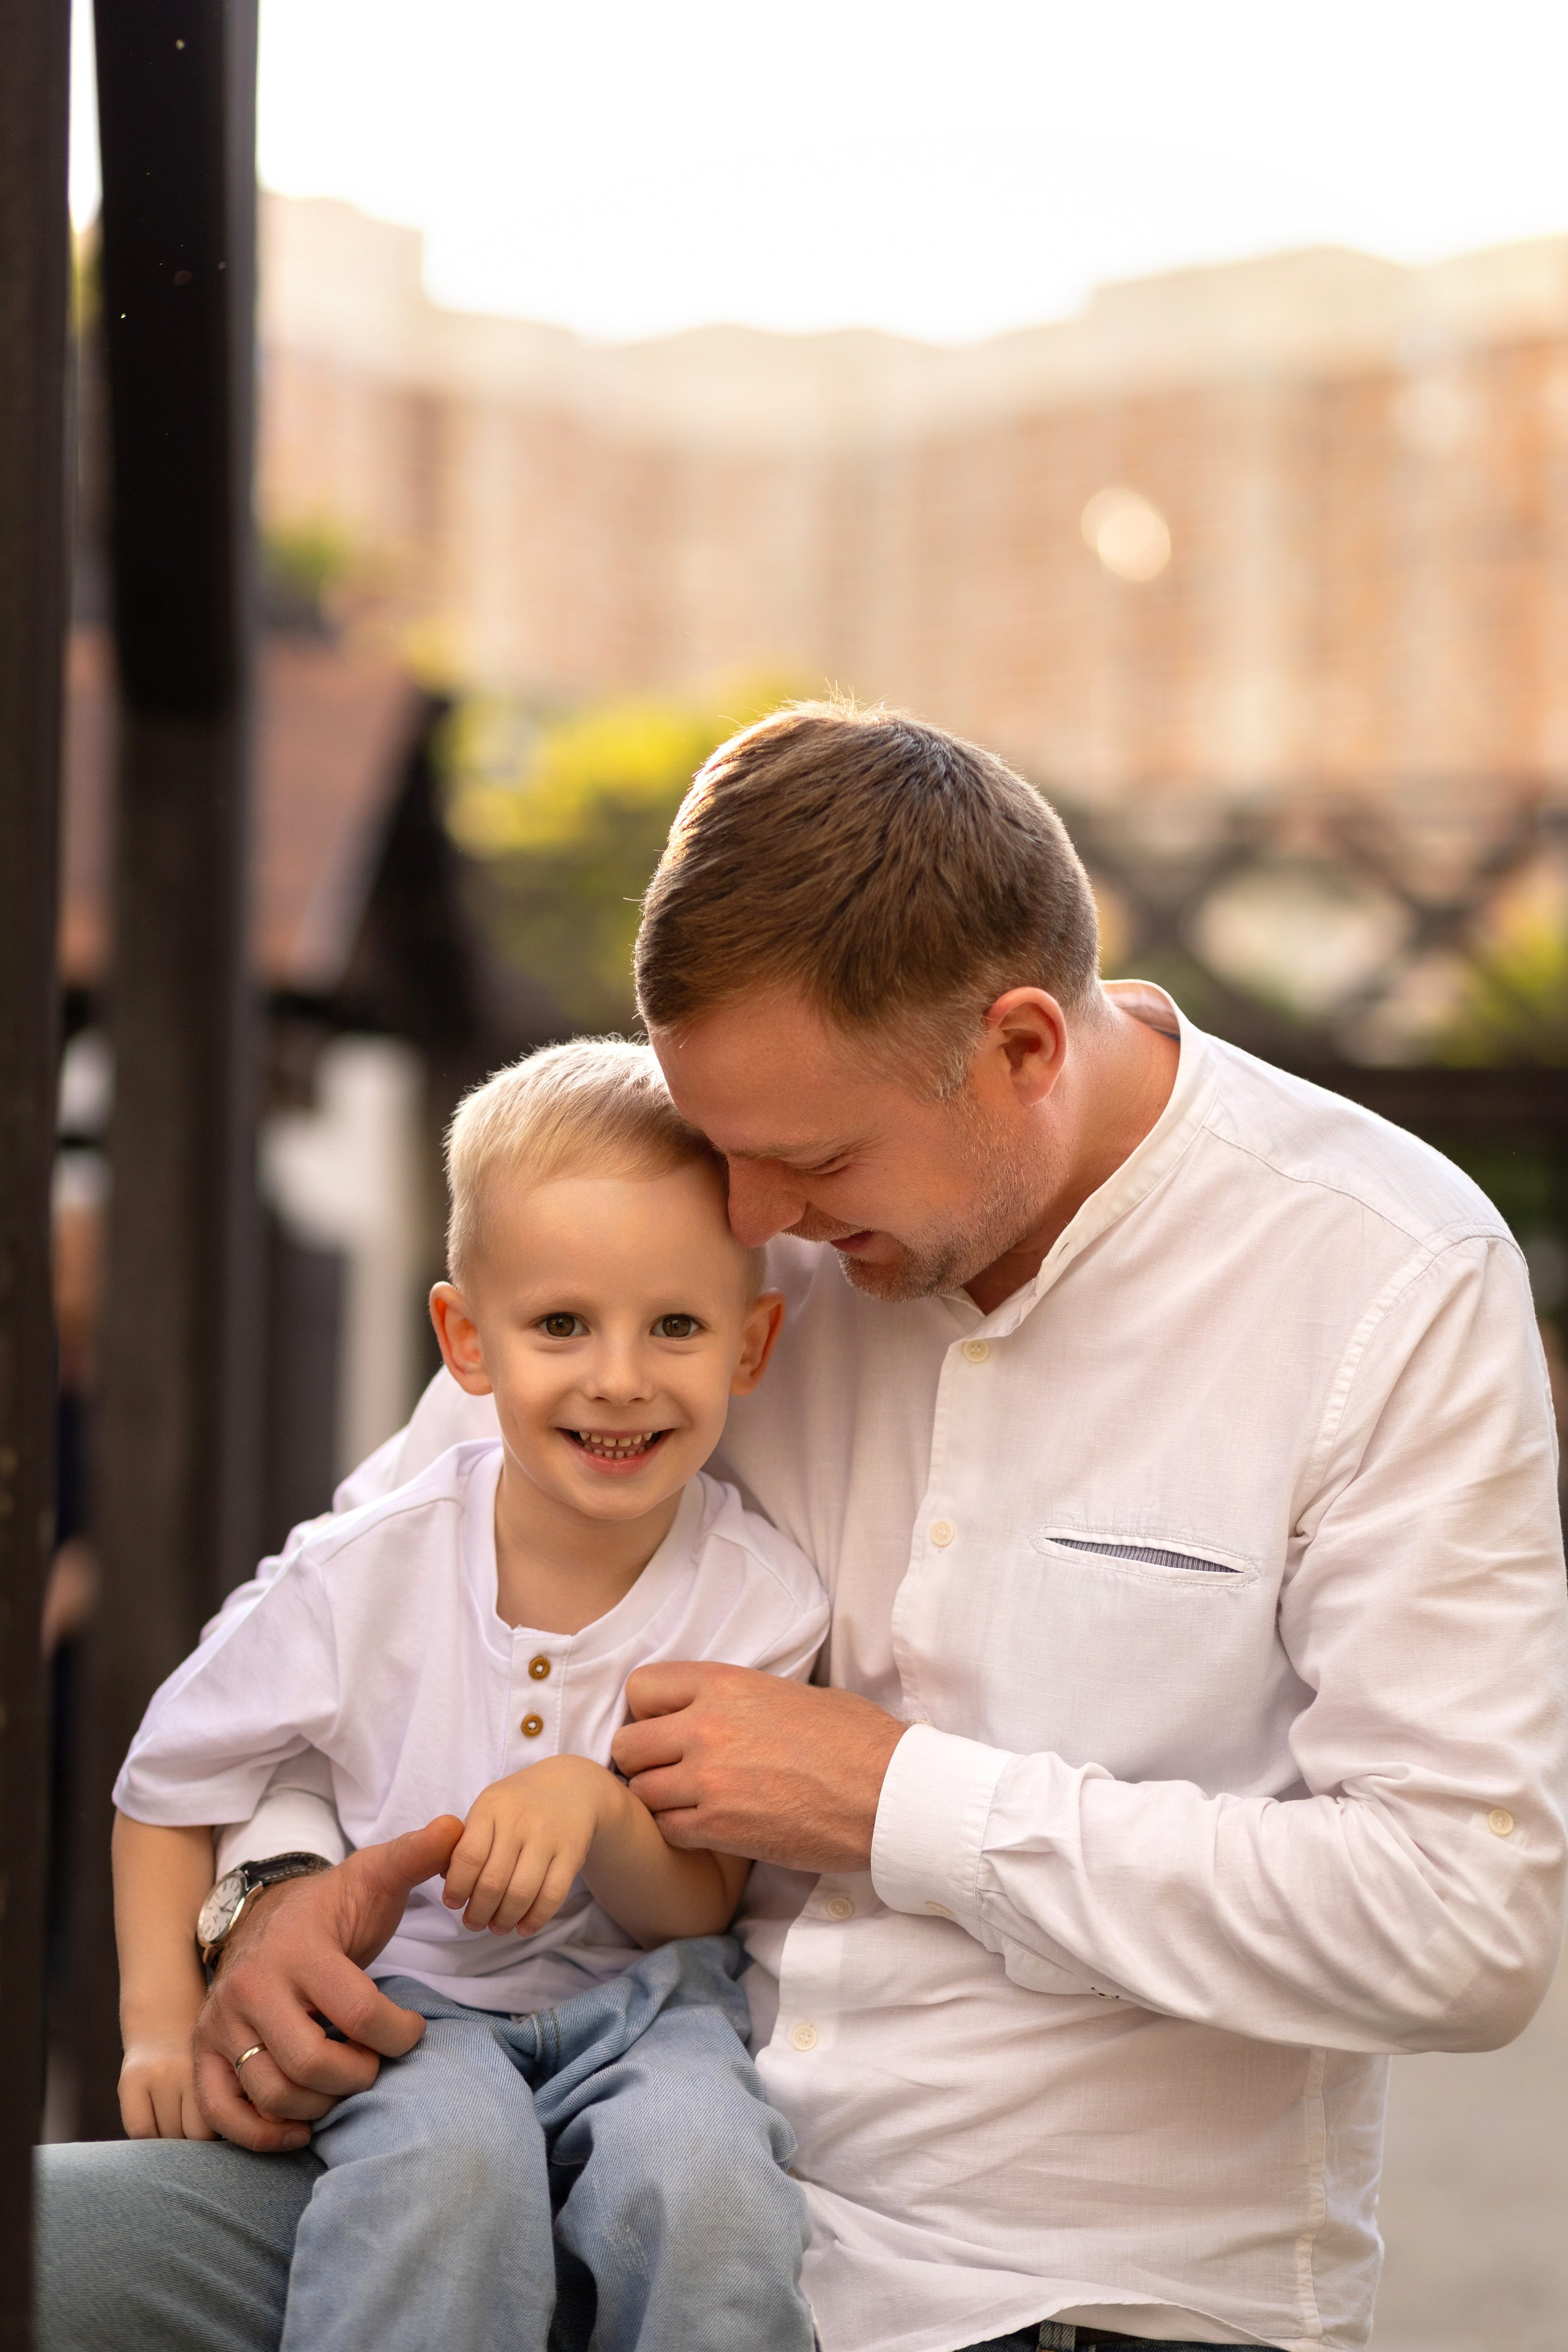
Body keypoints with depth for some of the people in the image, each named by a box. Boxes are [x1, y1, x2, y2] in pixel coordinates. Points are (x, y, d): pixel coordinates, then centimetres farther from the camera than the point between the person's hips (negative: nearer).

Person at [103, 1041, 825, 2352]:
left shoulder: (756, 1596, -8)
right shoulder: (369, 1576, -9)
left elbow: (700, 1912, -4)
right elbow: (174, 1778, 7)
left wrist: (598, 1806, -25)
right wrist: (164, 2018, -3)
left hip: (640, 2001, 1)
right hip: (408, 1990, 0)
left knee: (704, 2172, -32)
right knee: (445, 2165, -34)